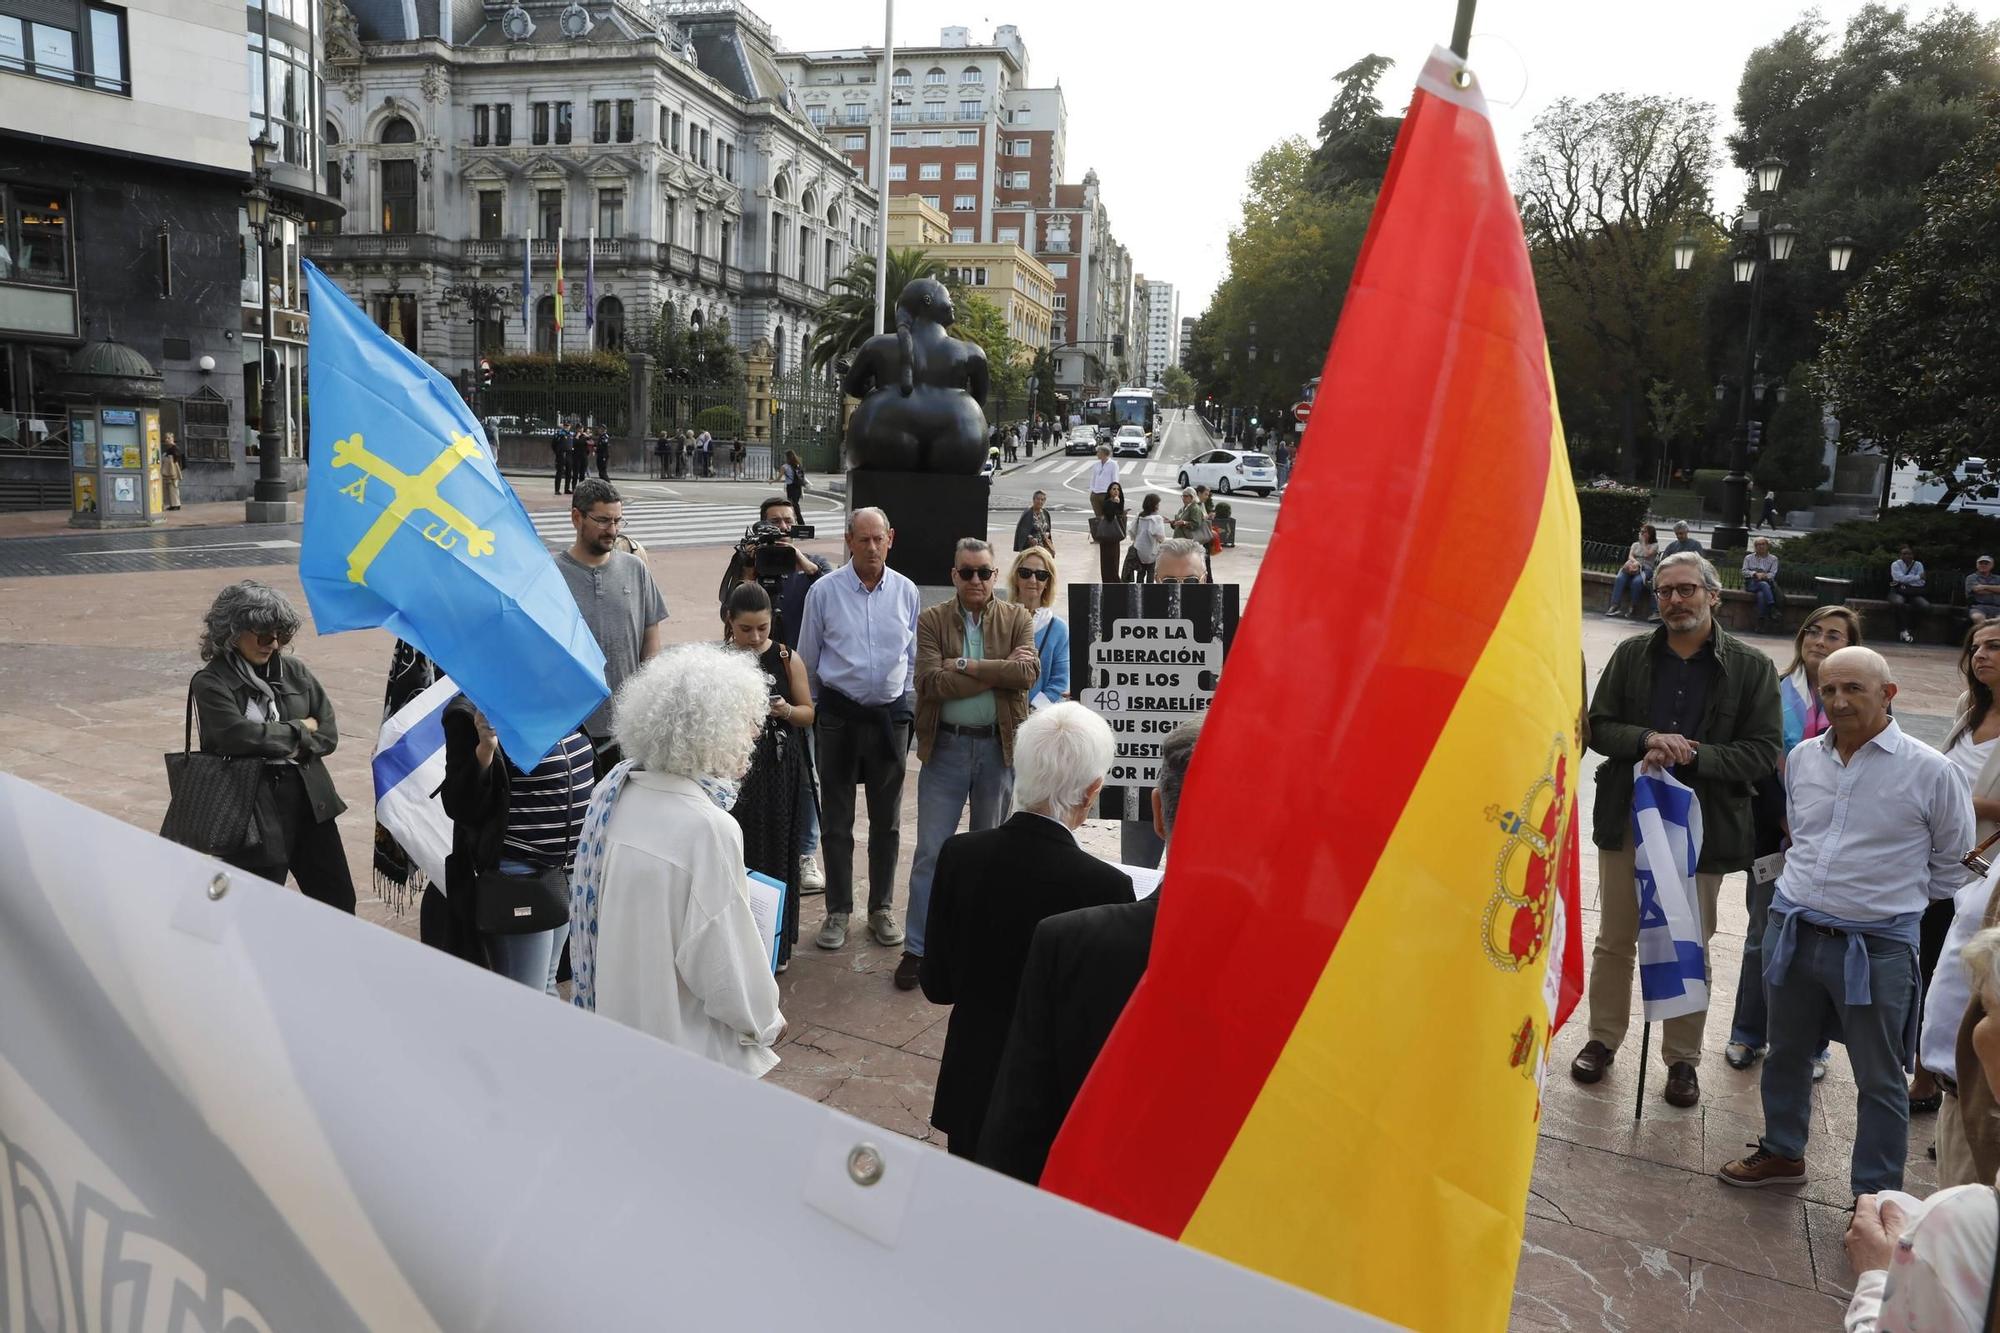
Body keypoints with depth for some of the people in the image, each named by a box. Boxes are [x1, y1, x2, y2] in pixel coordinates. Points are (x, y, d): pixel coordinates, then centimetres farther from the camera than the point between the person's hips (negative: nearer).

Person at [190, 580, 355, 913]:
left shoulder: (293, 670, 8)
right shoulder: (210, 682, -4)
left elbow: (328, 733, 7)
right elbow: (239, 735, -18)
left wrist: (292, 747, -9)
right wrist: (297, 729, -6)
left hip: (309, 801, 4)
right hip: (253, 810, -4)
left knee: (339, 904, 8)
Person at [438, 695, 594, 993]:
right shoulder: (475, 715, -15)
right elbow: (459, 807, -18)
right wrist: (485, 748, -30)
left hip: (569, 867, 7)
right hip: (518, 875, -7)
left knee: (546, 985, 22)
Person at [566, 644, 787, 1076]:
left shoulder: (613, 790, -6)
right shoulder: (708, 829, -28)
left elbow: (595, 901, 6)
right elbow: (725, 954, -21)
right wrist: (766, 1020, -3)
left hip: (615, 1017, 7)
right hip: (686, 1044, -7)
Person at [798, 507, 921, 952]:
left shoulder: (906, 592, 1)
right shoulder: (824, 591, -5)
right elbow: (808, 659, 5)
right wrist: (811, 708, 9)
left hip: (890, 714, 2)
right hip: (839, 714, -1)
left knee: (887, 820, 10)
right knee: (836, 819, 6)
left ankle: (881, 908, 23)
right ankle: (838, 911, 18)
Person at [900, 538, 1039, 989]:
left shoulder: (1018, 619, 3)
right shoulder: (932, 620, -1)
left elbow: (1027, 672, -15)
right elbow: (931, 682, -16)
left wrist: (965, 666, -17)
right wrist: (999, 670, -15)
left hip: (1000, 746, 1)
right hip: (946, 746, -1)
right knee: (931, 852, 1)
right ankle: (918, 948, 11)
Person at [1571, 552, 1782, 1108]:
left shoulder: (1751, 667, -4)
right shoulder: (1631, 655, 2)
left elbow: (1764, 752, -8)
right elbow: (1598, 727, 1)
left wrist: (1689, 755, -20)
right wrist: (1648, 739, -18)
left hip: (1700, 827, -2)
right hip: (1627, 817, 2)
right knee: (1615, 939, 12)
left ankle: (1683, 1057, 24)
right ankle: (1603, 1038, 28)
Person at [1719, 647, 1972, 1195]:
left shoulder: (1931, 771, -11)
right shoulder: (1803, 757, 2)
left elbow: (1954, 861, 3)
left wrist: (1899, 901, 8)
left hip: (1877, 947, -4)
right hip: (1792, 930, 5)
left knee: (1879, 1080, 9)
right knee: (1787, 1053, 20)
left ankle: (1875, 1196, 23)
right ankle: (1782, 1152, 40)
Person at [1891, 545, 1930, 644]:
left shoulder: (1918, 565, 8)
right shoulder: (1896, 564, 1)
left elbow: (1920, 582, -5)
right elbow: (1900, 578, -17)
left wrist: (1905, 583, -12)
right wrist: (1917, 577, -11)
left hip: (1914, 593, 3)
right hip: (1898, 592, -3)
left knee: (1926, 606, -27)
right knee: (1899, 603, -39)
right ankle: (1904, 631, -25)